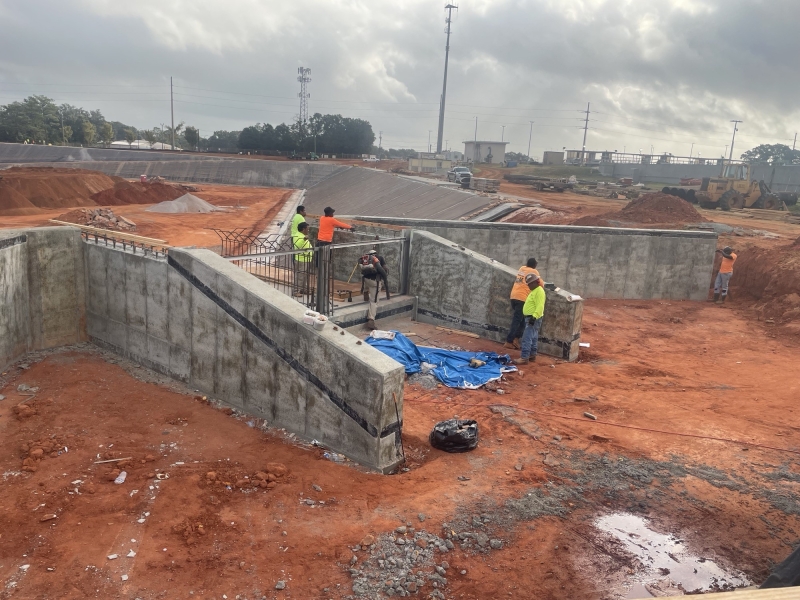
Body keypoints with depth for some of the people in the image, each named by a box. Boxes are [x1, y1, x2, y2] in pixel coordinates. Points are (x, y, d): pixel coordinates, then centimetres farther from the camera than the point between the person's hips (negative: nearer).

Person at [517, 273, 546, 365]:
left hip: (533, 319, -11)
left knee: (527, 338, -14)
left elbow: (540, 306, -25)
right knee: (533, 339, 15)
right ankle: (532, 356, 22)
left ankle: (524, 358, -16)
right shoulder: (534, 291, 18)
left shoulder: (539, 291, -15)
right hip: (531, 318, 11)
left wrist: (534, 316, -32)